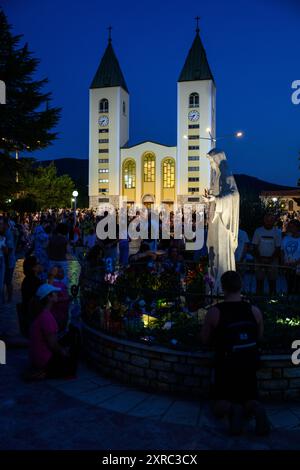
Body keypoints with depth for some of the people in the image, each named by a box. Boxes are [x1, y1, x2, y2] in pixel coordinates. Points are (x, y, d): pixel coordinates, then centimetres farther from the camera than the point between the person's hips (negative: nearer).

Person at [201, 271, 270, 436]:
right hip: (249, 366, 2)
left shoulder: (214, 312, -15)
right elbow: (259, 337, 10)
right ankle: (256, 409, -16)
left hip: (225, 366, -2)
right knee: (250, 401, 19)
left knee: (220, 406, 14)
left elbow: (205, 340, -3)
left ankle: (232, 409, -19)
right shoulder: (254, 311, -6)